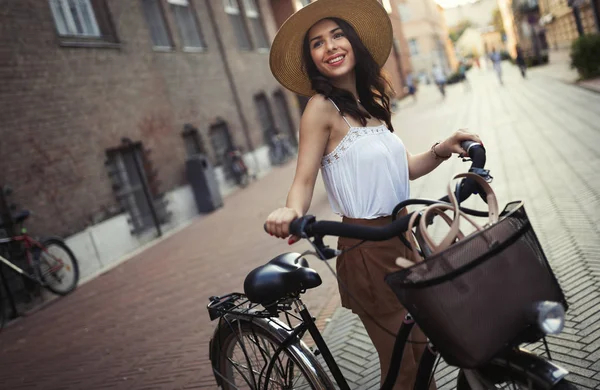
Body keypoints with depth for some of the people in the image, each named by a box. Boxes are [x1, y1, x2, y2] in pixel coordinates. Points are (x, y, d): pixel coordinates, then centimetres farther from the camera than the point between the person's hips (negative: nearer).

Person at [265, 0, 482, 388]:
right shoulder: (322, 107, -11)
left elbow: (405, 167, 10)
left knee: (421, 349, 18)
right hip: (368, 249, -7)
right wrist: (291, 211, -35)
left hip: (402, 238, 7)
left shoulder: (372, 101, 11)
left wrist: (442, 150, -7)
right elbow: (305, 179, -15)